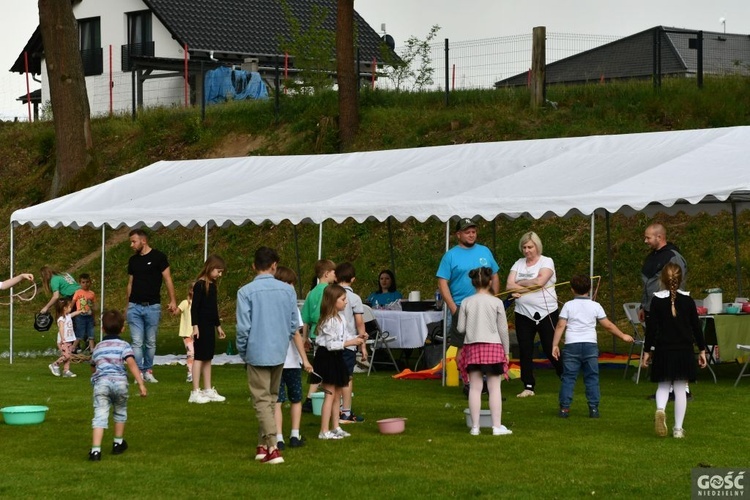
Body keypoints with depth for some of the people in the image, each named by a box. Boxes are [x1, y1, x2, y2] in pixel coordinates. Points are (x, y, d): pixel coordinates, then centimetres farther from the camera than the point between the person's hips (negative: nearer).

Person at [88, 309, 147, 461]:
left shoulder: (97, 348, 24)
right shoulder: (124, 345, 11)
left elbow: (93, 368, 34)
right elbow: (132, 364, -3)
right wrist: (141, 384, -7)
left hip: (100, 382, 1)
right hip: (119, 381, -1)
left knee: (100, 416, -8)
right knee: (120, 412, 24)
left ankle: (95, 450, -21)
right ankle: (118, 443, 35)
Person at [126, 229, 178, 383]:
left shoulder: (158, 257, -3)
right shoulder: (133, 260, 11)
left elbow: (167, 279, -3)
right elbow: (130, 283, 16)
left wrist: (172, 301, -9)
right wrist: (128, 305, 14)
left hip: (152, 307, -3)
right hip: (135, 307, 3)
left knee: (150, 342, 5)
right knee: (137, 342, -3)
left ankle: (148, 371, 16)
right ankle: (139, 372, -2)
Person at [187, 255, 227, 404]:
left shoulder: (212, 285, 13)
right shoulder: (200, 285, -12)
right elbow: (194, 307, -16)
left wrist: (218, 326, 26)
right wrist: (195, 326, -21)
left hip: (210, 326, 8)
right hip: (201, 326, -8)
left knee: (208, 358, 11)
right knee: (199, 357, -7)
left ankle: (208, 390, 16)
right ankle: (195, 392, -5)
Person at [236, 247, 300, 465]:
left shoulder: (246, 292, -12)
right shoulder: (288, 290, -1)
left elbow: (243, 327, -12)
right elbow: (294, 324, 3)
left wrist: (242, 351, 4)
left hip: (257, 353, -4)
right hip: (280, 353, 4)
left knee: (262, 400, -1)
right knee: (271, 398, 18)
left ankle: (273, 449, -13)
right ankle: (263, 444, 26)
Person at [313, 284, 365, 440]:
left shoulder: (340, 318, 10)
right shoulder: (330, 321, -20)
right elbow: (331, 344, -23)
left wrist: (355, 340, 3)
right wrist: (351, 342, -22)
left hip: (336, 357, 10)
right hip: (327, 358, -10)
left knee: (337, 394, 15)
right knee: (330, 395, -6)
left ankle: (335, 427, 23)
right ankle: (324, 431, -3)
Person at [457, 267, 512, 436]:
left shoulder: (466, 302, 1)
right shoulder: (496, 302, -3)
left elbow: (460, 328, 2)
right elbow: (503, 329, 0)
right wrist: (506, 351, 9)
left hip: (472, 346, 2)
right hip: (493, 346, -2)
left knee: (475, 388, 3)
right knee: (494, 388, 1)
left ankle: (475, 427, 3)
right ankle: (497, 426, -1)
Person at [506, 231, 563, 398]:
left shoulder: (546, 262, -2)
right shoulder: (519, 264, 10)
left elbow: (540, 281, -19)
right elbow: (509, 286, -1)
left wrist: (519, 284, -6)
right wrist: (531, 286, -12)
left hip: (546, 313, -4)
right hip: (524, 313, 4)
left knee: (550, 349, -1)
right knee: (525, 351, 2)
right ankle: (528, 386, 8)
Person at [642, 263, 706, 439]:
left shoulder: (657, 300, -5)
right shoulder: (688, 300, -1)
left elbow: (651, 328, -5)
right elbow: (696, 327, 3)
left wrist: (647, 350, 3)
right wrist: (702, 350, 11)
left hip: (663, 351, -1)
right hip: (684, 351, 1)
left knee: (663, 385, 12)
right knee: (680, 388, 5)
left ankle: (660, 409, -20)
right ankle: (678, 428, 4)